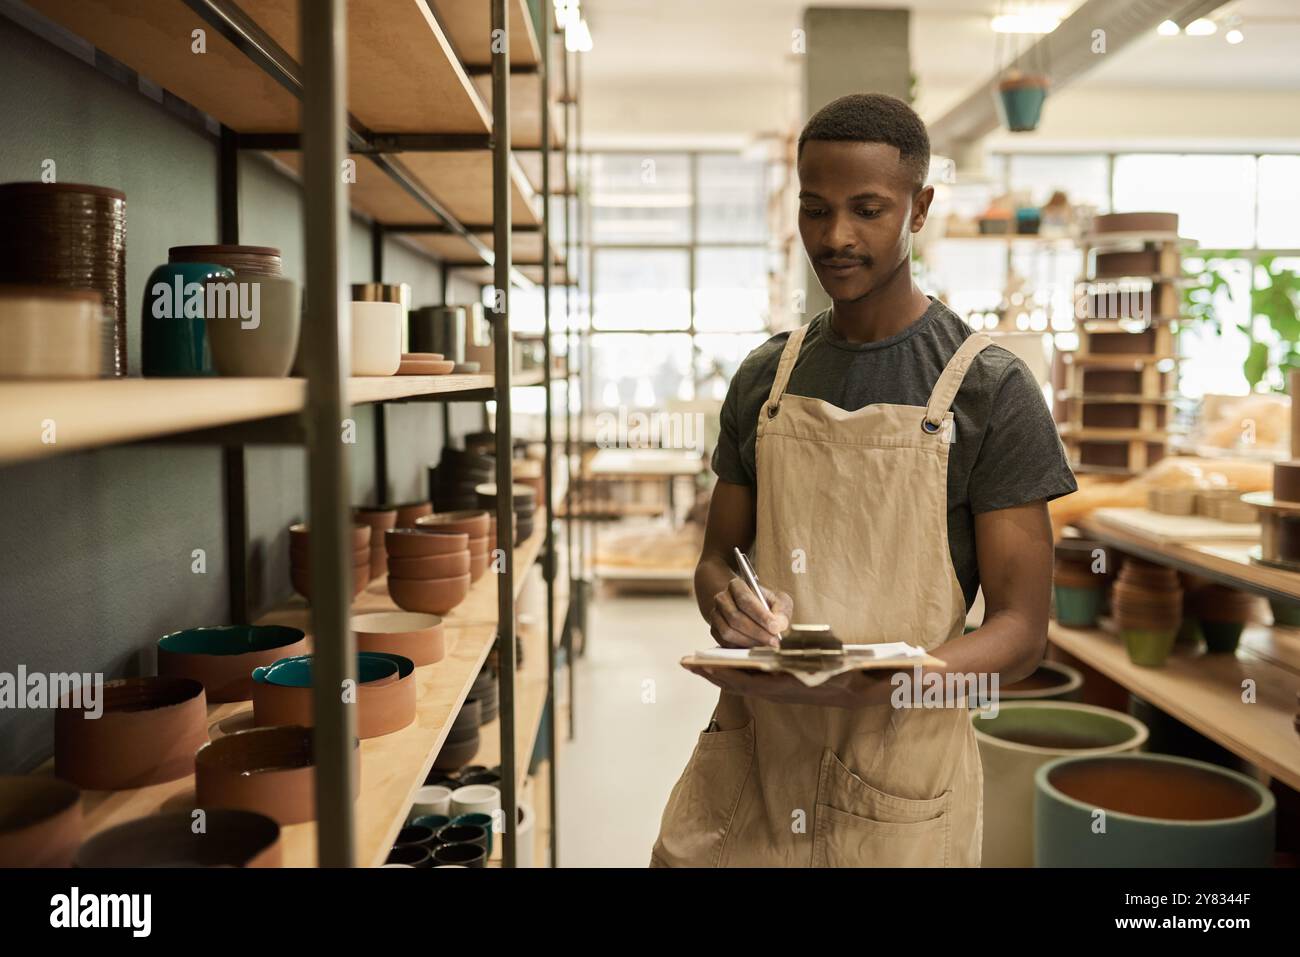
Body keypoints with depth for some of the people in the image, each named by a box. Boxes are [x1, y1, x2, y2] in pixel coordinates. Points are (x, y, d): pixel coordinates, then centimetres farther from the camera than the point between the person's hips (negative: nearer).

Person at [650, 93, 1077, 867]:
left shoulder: (990, 388, -8)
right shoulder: (764, 378, 5)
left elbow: (1021, 630, -9)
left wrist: (860, 684, -26)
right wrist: (724, 602, -11)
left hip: (897, 770, -3)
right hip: (748, 755, 4)